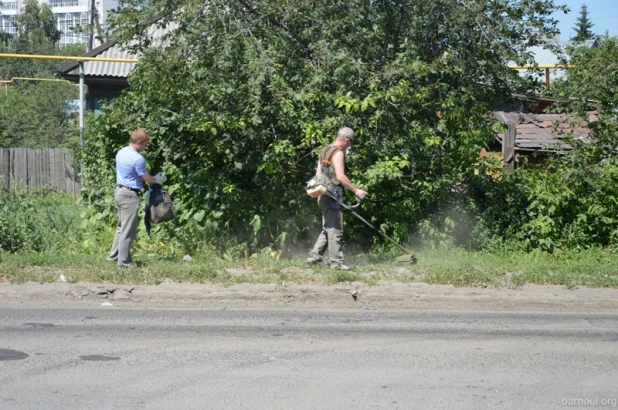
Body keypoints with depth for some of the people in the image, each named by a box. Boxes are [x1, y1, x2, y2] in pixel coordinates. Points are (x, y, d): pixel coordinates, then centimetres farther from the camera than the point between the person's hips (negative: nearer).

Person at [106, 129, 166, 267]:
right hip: (130, 195, -9)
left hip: (119, 191, 9)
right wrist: (157, 180, 10)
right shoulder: (138, 158, -20)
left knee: (122, 227, 19)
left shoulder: (121, 153, 7)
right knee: (128, 230, -2)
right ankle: (124, 261, 3)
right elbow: (147, 179, -11)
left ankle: (114, 255, 24)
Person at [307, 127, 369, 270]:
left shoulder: (326, 151, 17)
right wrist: (356, 190, -18)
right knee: (335, 230, -6)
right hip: (333, 195, -10)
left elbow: (318, 173, 19)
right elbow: (340, 176, -22)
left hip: (324, 194, 10)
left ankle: (315, 256, 15)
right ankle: (336, 262, -4)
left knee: (328, 228, 16)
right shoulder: (338, 153, -12)